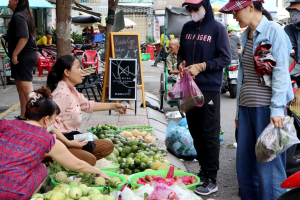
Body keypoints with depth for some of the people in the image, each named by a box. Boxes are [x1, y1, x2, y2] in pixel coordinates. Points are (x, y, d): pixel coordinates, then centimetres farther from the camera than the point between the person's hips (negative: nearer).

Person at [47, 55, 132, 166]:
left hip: (72, 138, 11)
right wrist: (68, 143, -29)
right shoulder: (62, 94, -18)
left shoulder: (72, 91, 14)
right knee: (90, 159, -31)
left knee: (108, 146, 13)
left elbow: (87, 105, 32)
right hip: (60, 142, -11)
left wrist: (112, 106, 32)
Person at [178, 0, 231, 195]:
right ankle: (203, 170, 26)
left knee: (210, 134, -3)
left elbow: (225, 58, -8)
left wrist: (201, 66, -15)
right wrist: (181, 64, -2)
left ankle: (211, 180, 5)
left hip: (209, 89, -6)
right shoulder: (187, 28, 11)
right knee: (195, 132, 12)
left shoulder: (218, 29, -6)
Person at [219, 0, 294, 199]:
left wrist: (277, 108, -18)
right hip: (247, 106, 7)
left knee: (268, 165, -4)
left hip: (266, 107, -7)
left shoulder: (274, 31, -6)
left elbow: (281, 72, -11)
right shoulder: (246, 36, 16)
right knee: (244, 162, 9)